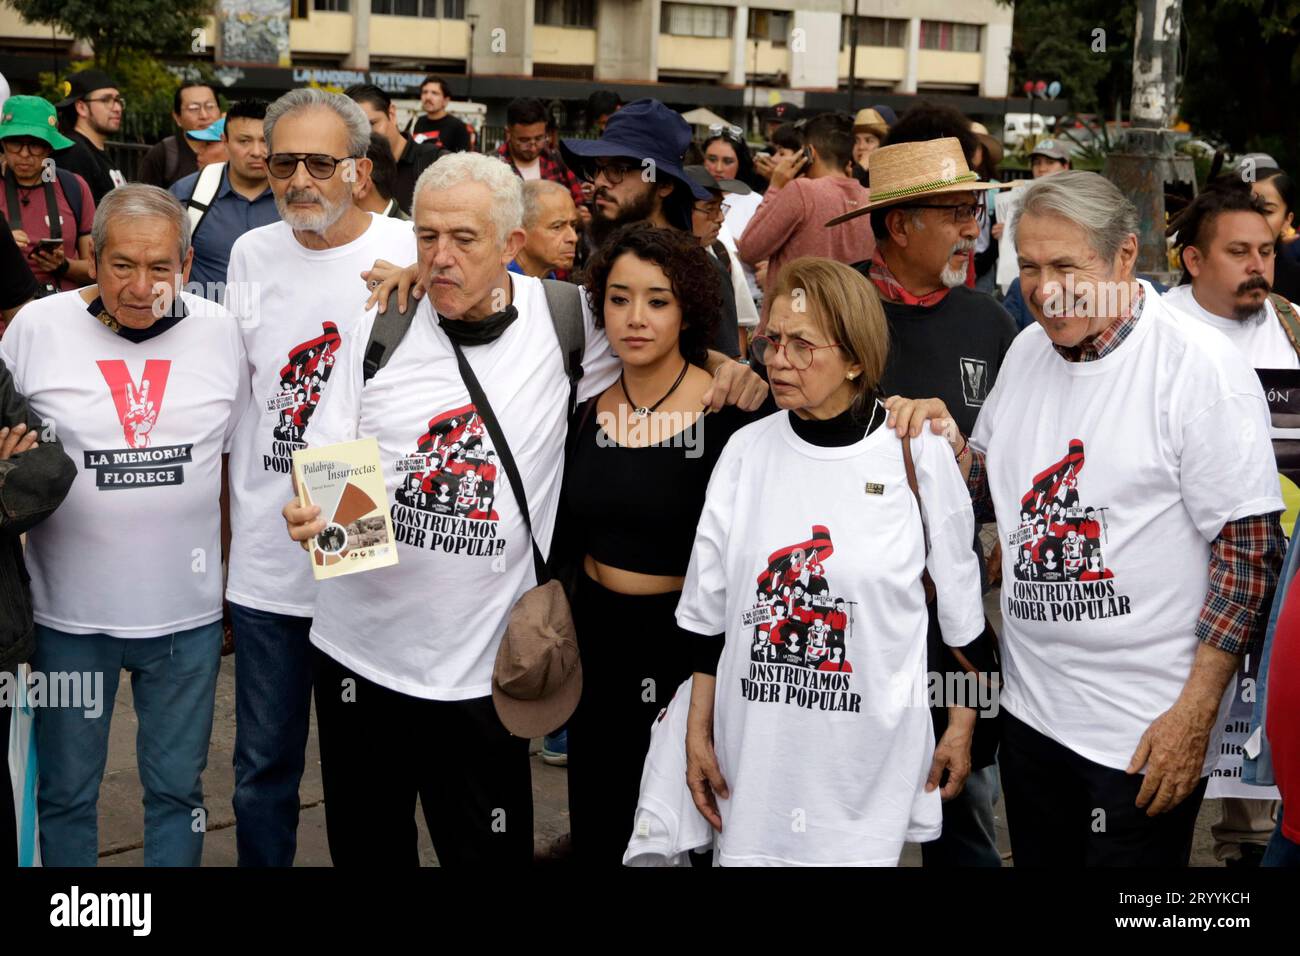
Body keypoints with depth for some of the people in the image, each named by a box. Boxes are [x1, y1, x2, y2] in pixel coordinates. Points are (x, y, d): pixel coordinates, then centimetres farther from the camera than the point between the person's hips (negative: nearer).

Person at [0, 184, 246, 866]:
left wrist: (231, 579, 12)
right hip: (69, 612, -1)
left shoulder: (218, 331, 0)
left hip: (187, 612, 1)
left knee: (177, 788, 14)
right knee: (65, 793, 13)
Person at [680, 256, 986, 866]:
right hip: (756, 751, 3)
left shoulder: (919, 456, -6)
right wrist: (698, 733, 7)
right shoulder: (746, 452, 1)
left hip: (873, 753, -2)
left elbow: (960, 605, 3)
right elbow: (708, 610, 7)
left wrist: (961, 728, 6)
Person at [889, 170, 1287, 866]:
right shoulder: (1027, 351, 6)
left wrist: (1195, 713, -17)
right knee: (1038, 861, 19)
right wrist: (947, 443, -5)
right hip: (1030, 707, 6)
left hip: (1148, 734, -6)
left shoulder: (1201, 370, -15)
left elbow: (1249, 548, -15)